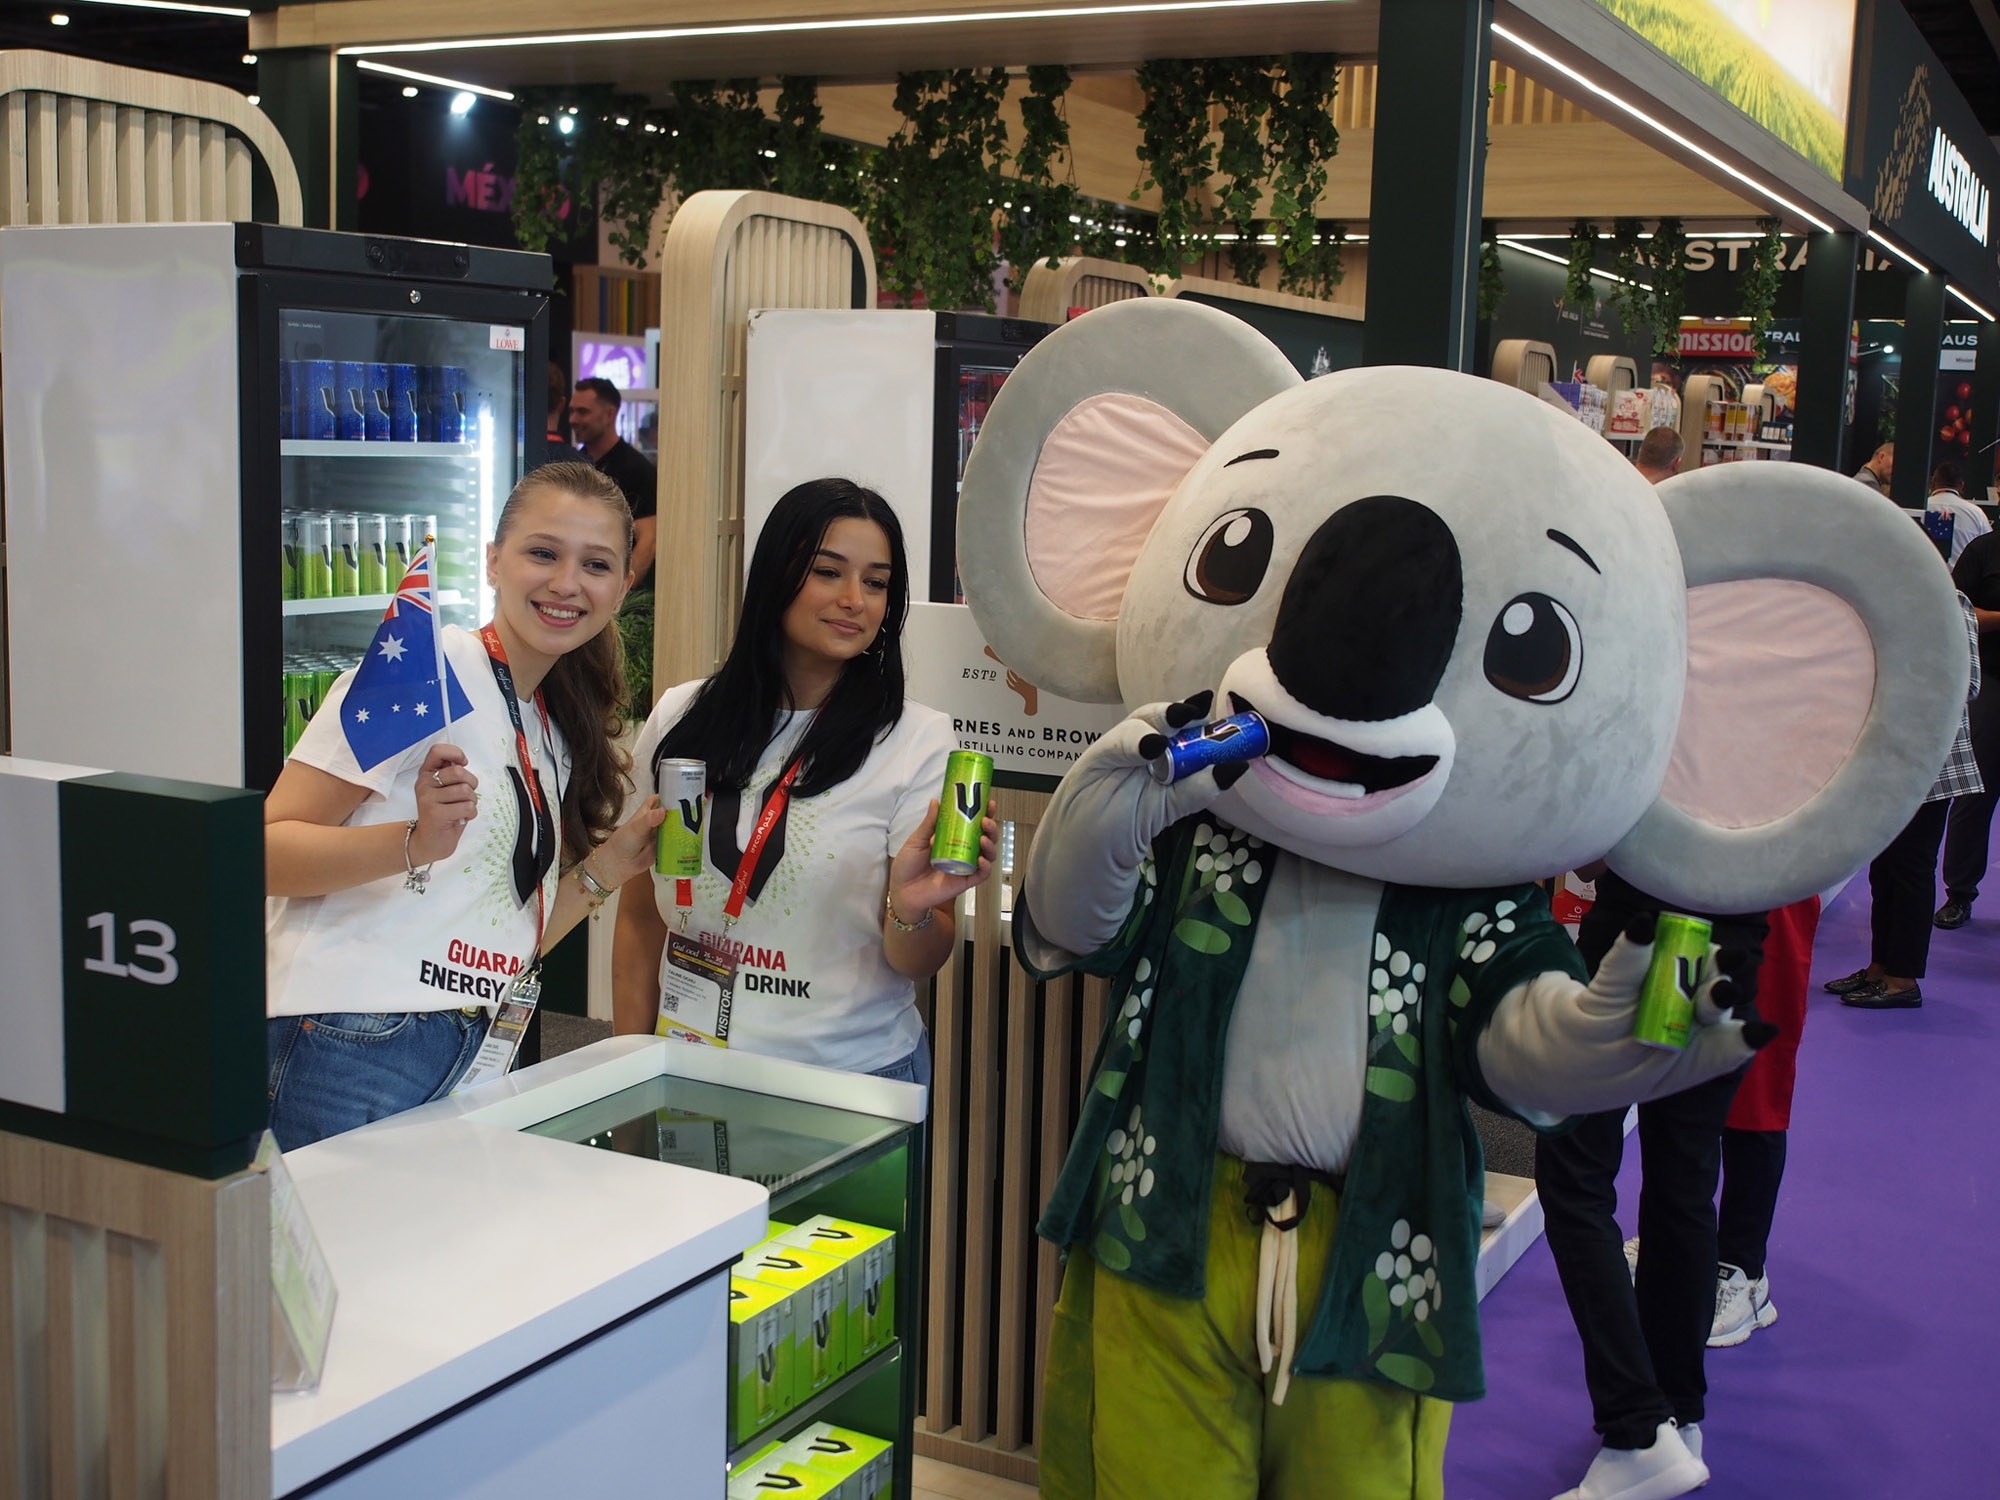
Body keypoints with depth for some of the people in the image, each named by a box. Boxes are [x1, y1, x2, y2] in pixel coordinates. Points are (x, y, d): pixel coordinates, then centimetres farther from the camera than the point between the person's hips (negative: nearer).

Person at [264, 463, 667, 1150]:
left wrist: (609, 864, 8)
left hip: (472, 1065, 7)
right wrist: (417, 843, -27)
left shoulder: (559, 734, 17)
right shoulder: (431, 669, -7)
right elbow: (266, 849, -14)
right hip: (353, 1047, -7)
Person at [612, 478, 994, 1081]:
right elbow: (640, 919, 7)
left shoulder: (920, 740, -8)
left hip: (852, 1075, -2)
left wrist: (911, 911, -28)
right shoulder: (681, 719, -1)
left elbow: (918, 964, -8)